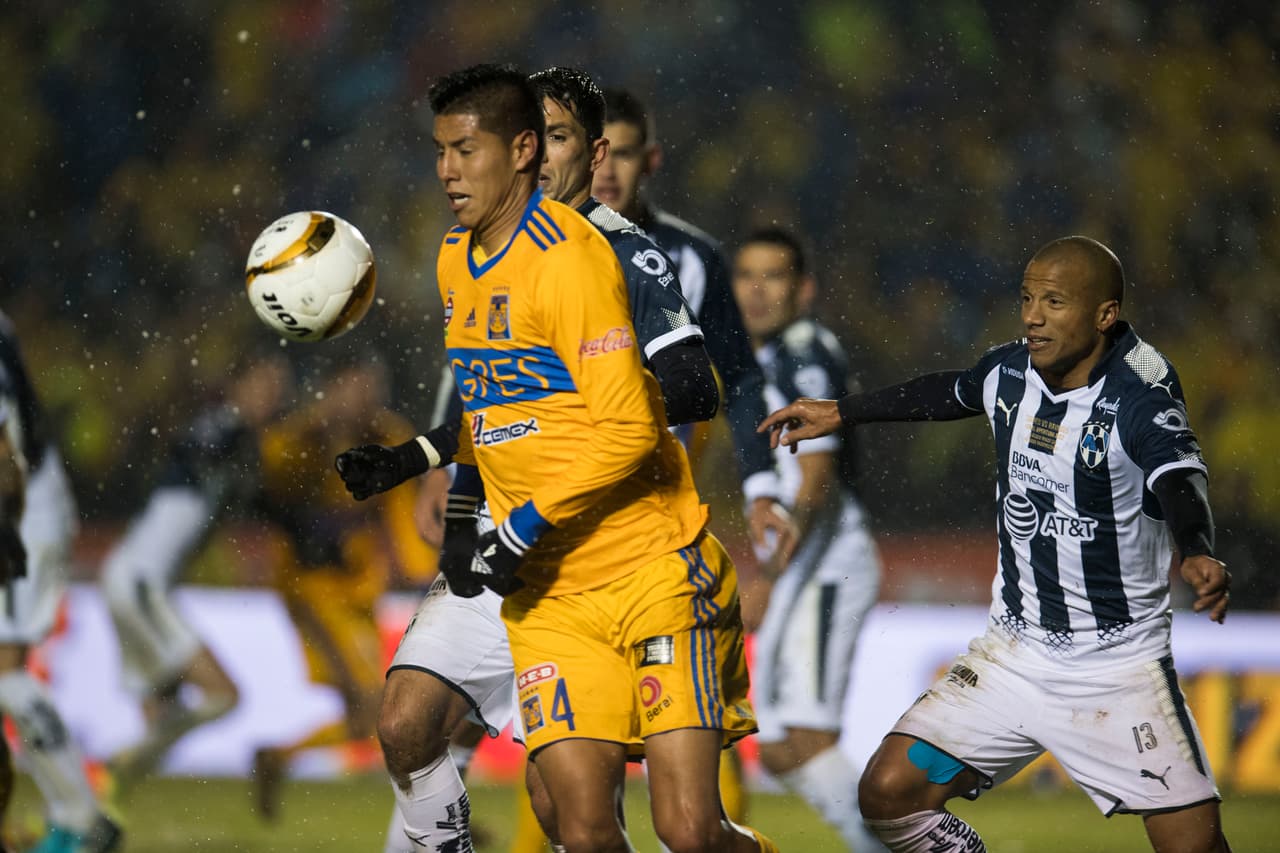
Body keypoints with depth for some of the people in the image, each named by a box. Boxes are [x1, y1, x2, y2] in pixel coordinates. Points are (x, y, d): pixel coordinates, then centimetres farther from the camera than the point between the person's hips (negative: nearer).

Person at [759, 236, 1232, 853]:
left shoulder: (1137, 397, -19)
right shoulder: (1010, 372, -1)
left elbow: (1179, 478, -38)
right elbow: (951, 392, 23)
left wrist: (1197, 555, -59)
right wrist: (842, 413, 32)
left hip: (1119, 666, -5)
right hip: (1013, 655, 5)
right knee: (888, 796, -5)